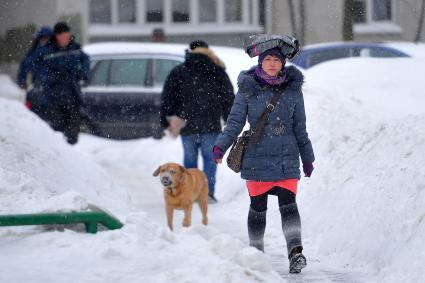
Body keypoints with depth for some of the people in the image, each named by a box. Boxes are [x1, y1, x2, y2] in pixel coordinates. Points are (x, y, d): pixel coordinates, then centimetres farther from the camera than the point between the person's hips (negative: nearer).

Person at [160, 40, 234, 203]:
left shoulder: (177, 73, 5)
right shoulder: (218, 72, 5)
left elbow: (167, 100, 4)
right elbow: (229, 99, 7)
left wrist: (166, 122, 9)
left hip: (187, 126, 1)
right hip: (211, 126, -1)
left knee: (190, 159, 11)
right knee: (210, 158, 7)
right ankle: (208, 192, -4)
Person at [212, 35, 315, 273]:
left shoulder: (293, 89, 4)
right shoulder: (248, 88, -1)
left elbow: (300, 128, 13)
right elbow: (235, 122, 1)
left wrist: (307, 158, 17)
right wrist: (220, 147, -13)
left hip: (287, 158, 0)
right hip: (257, 158, 0)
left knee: (288, 204, -12)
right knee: (258, 207, 7)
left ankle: (296, 251, -19)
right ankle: (256, 252, 20)